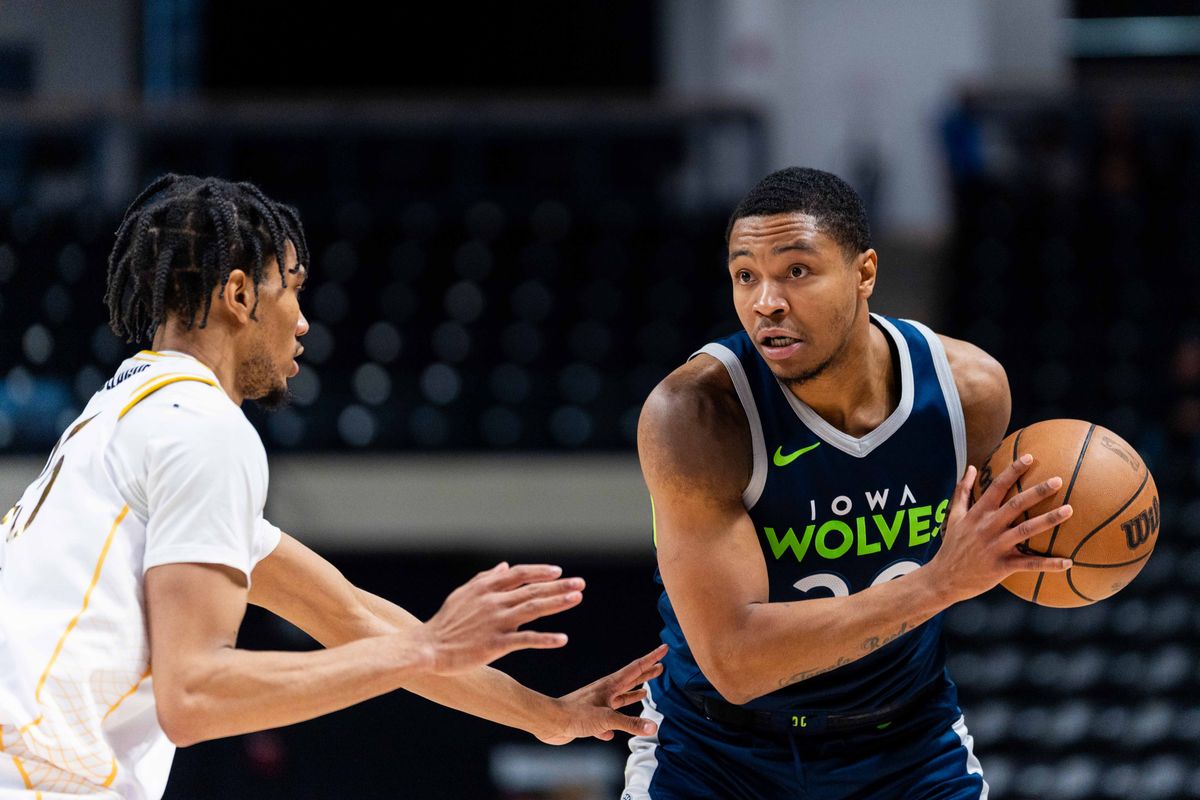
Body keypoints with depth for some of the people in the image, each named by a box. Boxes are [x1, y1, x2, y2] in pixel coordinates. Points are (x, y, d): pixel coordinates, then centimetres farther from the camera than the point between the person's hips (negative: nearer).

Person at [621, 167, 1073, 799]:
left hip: (907, 744, 3)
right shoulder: (692, 412, -27)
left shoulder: (970, 387, -13)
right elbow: (734, 659, -34)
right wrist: (942, 582, -37)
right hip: (718, 748, -3)